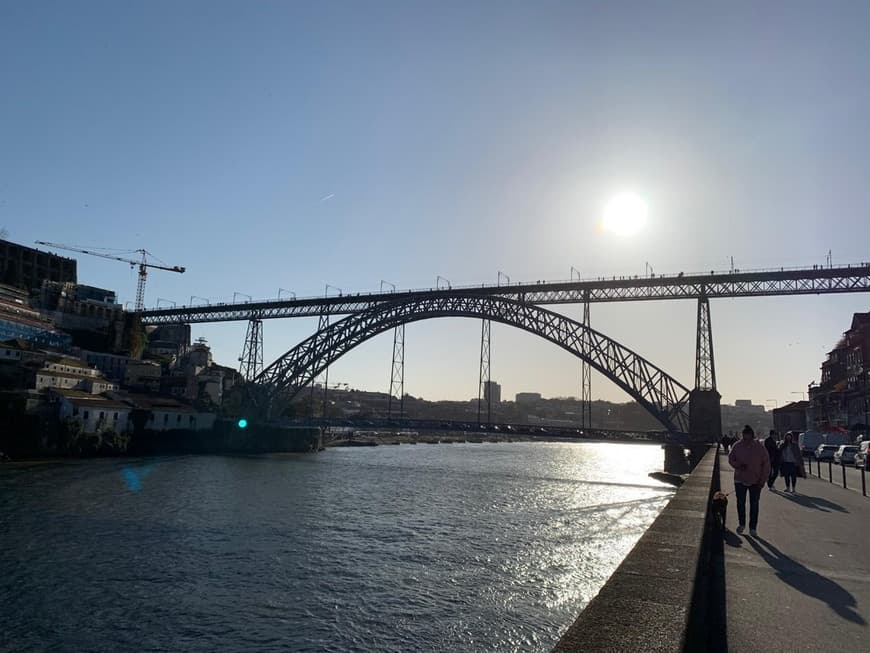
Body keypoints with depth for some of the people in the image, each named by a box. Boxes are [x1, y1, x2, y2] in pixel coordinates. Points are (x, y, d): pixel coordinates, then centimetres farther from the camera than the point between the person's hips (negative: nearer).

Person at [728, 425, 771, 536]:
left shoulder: (759, 447, -9)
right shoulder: (737, 446, -4)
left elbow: (766, 464, -3)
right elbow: (731, 458, 6)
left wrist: (763, 479, -7)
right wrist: (738, 466, -14)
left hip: (755, 481, -2)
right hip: (740, 480, 2)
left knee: (754, 504, 4)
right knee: (740, 503, 9)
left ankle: (753, 527, 13)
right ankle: (741, 524, 26)